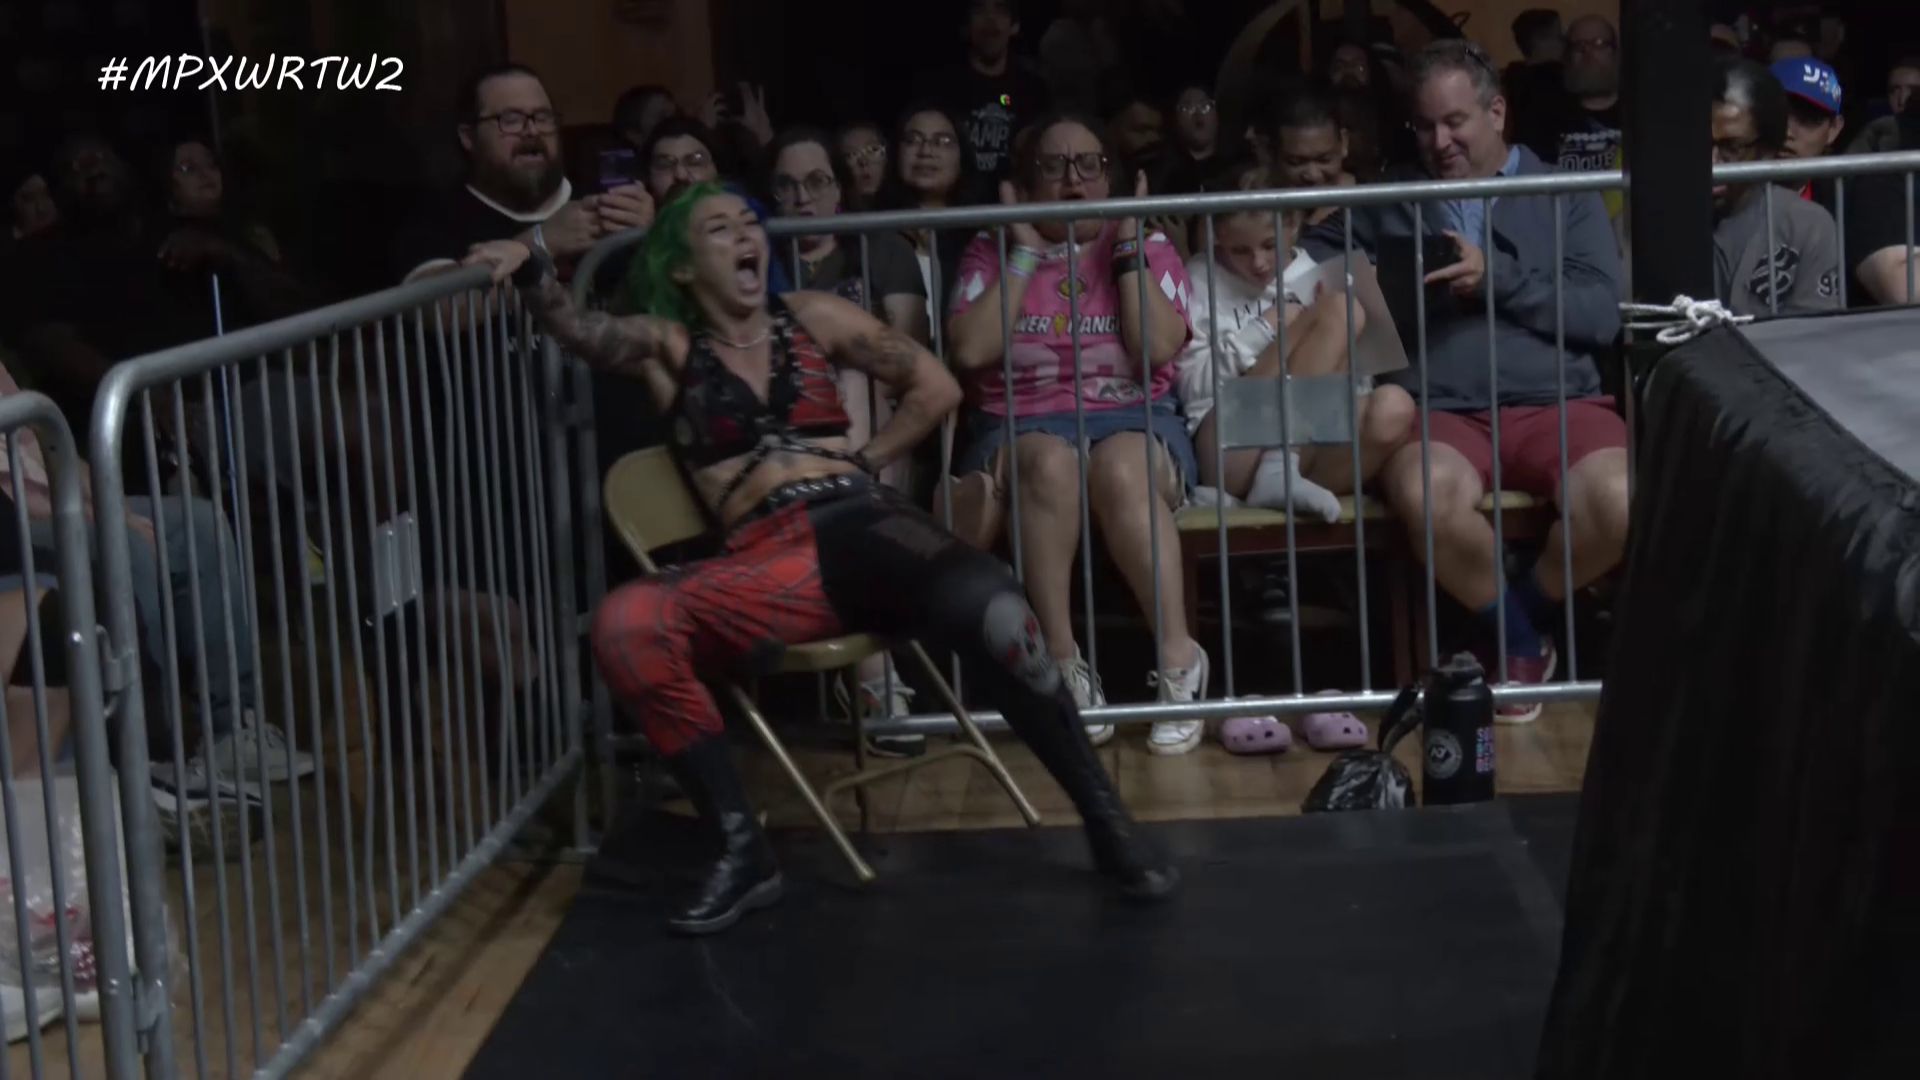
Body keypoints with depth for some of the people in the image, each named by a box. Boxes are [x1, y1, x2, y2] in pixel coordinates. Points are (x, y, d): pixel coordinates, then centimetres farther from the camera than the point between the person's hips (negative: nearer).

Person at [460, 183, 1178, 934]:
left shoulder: (811, 317, 17)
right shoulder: (665, 345, 12)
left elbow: (935, 386, 18)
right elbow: (581, 332, -9)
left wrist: (867, 461, 10)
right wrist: (530, 270, -26)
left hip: (863, 526, 0)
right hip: (766, 561, 0)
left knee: (987, 608, -33)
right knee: (624, 626, -29)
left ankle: (1104, 819, -15)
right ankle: (743, 850, -20)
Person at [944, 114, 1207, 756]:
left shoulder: (1147, 247, 11)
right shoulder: (994, 254, 11)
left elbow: (1158, 349, -7)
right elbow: (970, 351, -7)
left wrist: (1128, 246, -5)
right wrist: (1026, 253, -4)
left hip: (1133, 419, 0)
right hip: (1022, 428, 0)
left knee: (1121, 471, -36)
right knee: (1050, 464, -36)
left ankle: (1179, 660, -30)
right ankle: (1063, 664, -32)